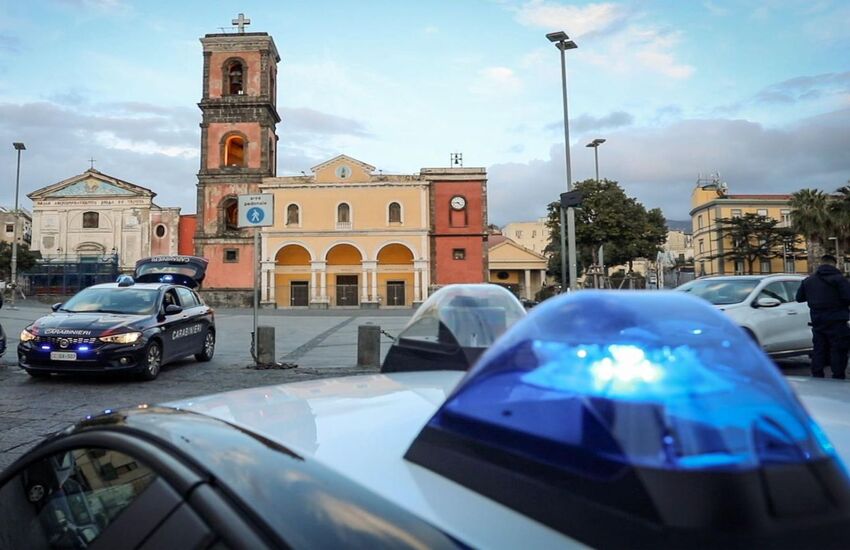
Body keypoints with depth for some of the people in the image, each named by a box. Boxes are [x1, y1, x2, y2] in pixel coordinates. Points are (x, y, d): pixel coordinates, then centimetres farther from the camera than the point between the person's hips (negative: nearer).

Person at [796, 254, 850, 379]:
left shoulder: (808, 280, 7)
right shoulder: (838, 278, -11)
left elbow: (799, 297, 14)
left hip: (817, 321, 5)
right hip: (836, 322, -5)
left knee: (818, 350, 11)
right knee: (838, 351, 0)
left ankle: (817, 377, 13)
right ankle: (838, 378, -1)